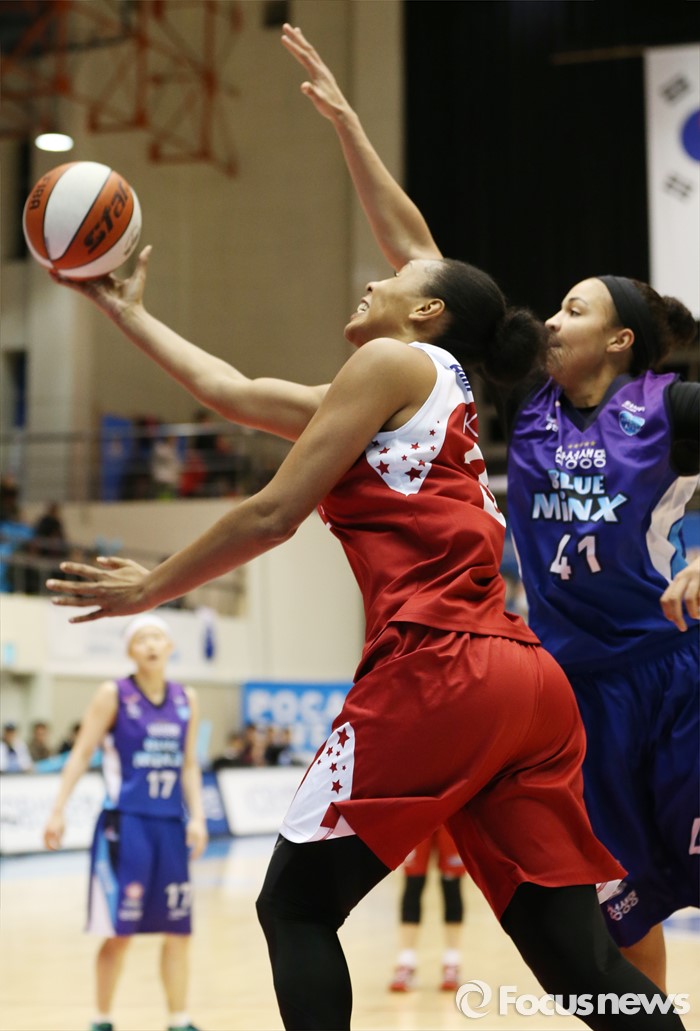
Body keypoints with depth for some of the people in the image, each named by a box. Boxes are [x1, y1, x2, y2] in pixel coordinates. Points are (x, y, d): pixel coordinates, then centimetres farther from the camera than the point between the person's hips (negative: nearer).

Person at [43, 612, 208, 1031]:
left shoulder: (186, 700, 8)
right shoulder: (114, 695, -4)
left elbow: (189, 765, 11)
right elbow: (81, 754, -5)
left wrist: (197, 817, 1)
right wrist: (59, 810, -11)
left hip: (170, 824, 4)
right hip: (126, 822, -4)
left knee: (179, 929, 6)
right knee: (120, 930, -2)